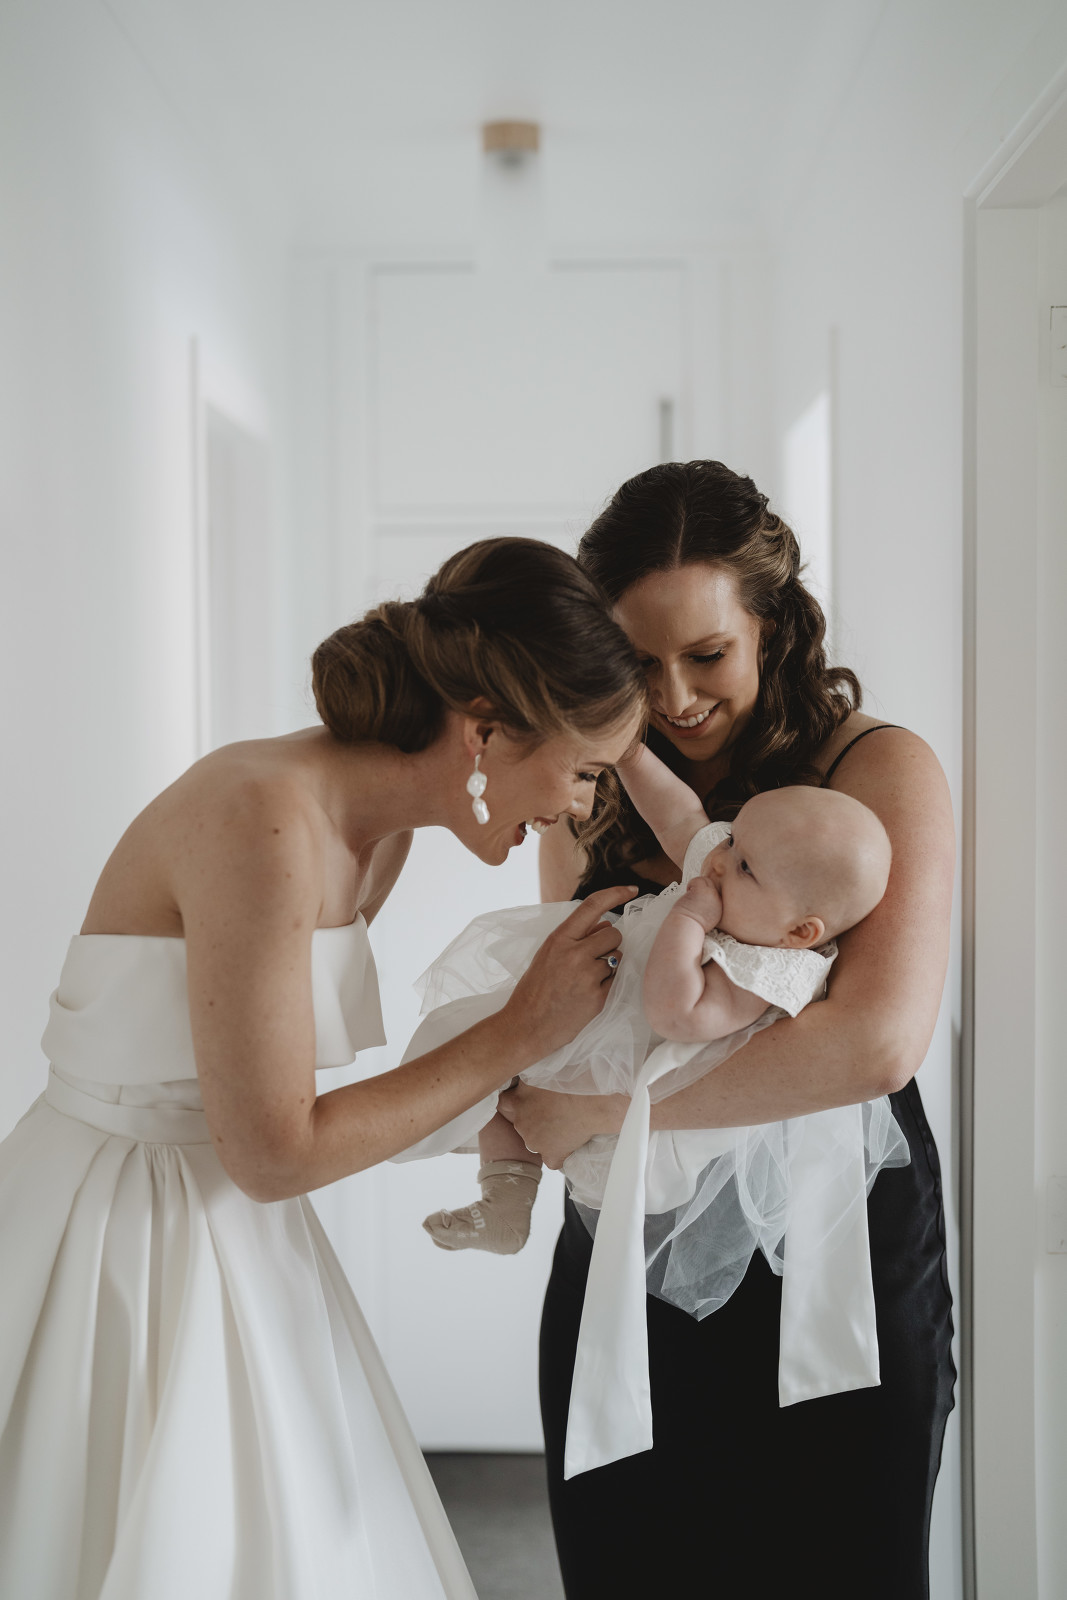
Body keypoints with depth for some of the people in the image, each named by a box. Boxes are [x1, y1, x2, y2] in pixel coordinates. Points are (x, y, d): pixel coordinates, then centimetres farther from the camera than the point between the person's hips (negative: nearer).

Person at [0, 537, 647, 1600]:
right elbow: (275, 1152, -20)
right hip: (117, 1244, -8)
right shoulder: (264, 816, -25)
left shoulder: (378, 830, 2)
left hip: (226, 1235, 9)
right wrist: (522, 1032, -15)